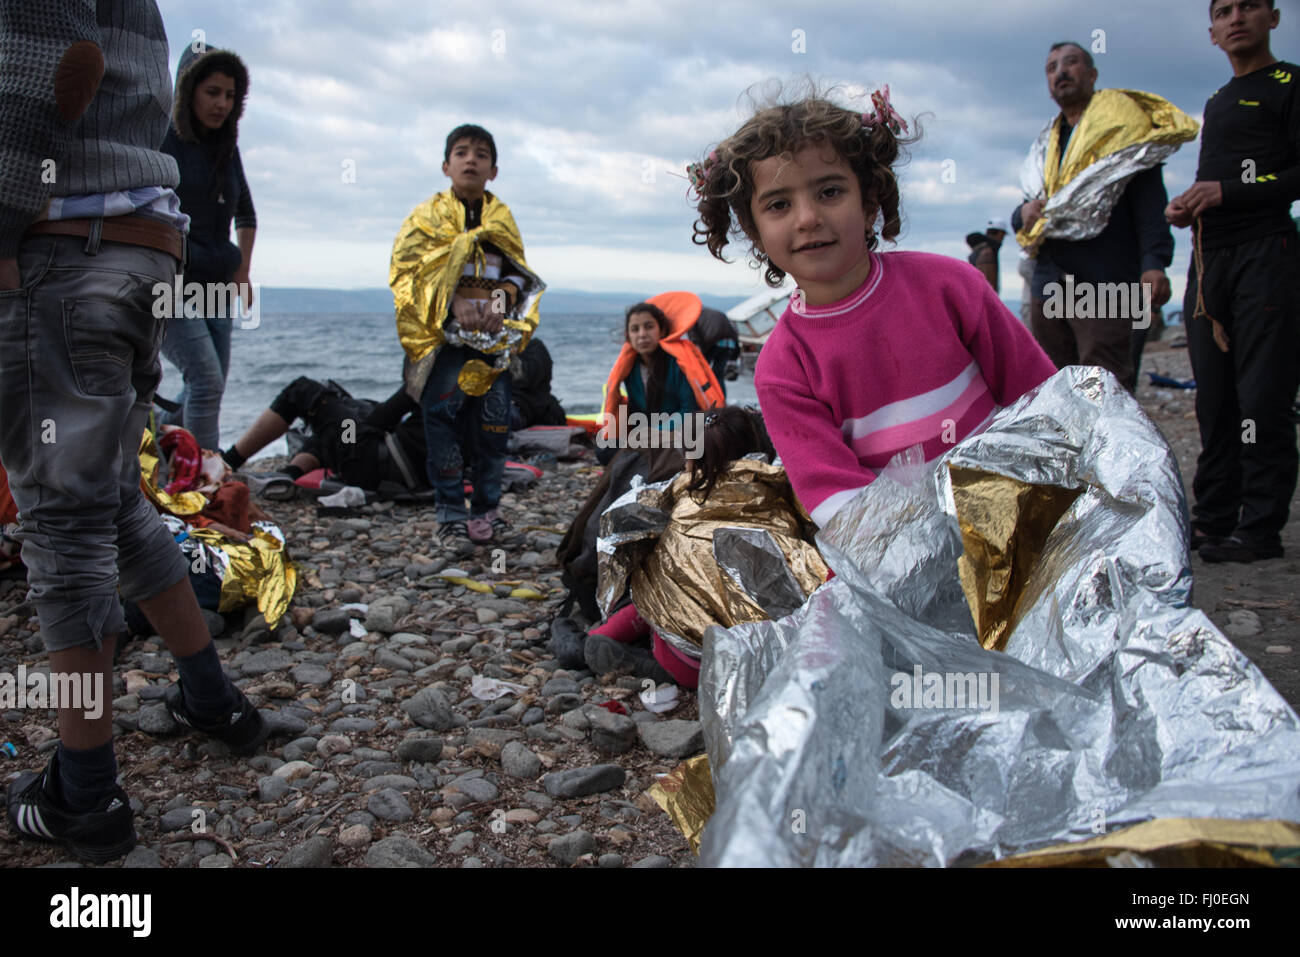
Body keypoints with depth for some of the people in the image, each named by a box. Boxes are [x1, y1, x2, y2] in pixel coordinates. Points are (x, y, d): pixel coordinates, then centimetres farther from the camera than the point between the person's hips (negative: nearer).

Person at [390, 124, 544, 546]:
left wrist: (502, 298, -10)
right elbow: (409, 270, -3)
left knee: (495, 420, 0)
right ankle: (450, 512, -2)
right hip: (443, 335, -3)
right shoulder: (429, 215, 6)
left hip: (495, 336, 3)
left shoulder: (502, 218, 16)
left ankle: (487, 507, 13)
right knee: (442, 413, -11)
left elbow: (519, 272, 13)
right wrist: (453, 301, -18)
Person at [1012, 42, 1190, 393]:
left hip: (1103, 284, -6)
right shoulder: (1045, 147, 24)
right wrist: (1024, 212, 2)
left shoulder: (1121, 124, 7)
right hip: (1048, 285, 6)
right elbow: (1021, 217, 28)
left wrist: (1154, 263, -17)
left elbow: (1150, 200, -4)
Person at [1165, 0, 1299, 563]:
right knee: (1213, 399, 6)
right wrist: (1187, 207, 12)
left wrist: (1227, 192, -14)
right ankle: (1214, 517, 11)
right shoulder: (1217, 102, 25)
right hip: (1208, 258, 7)